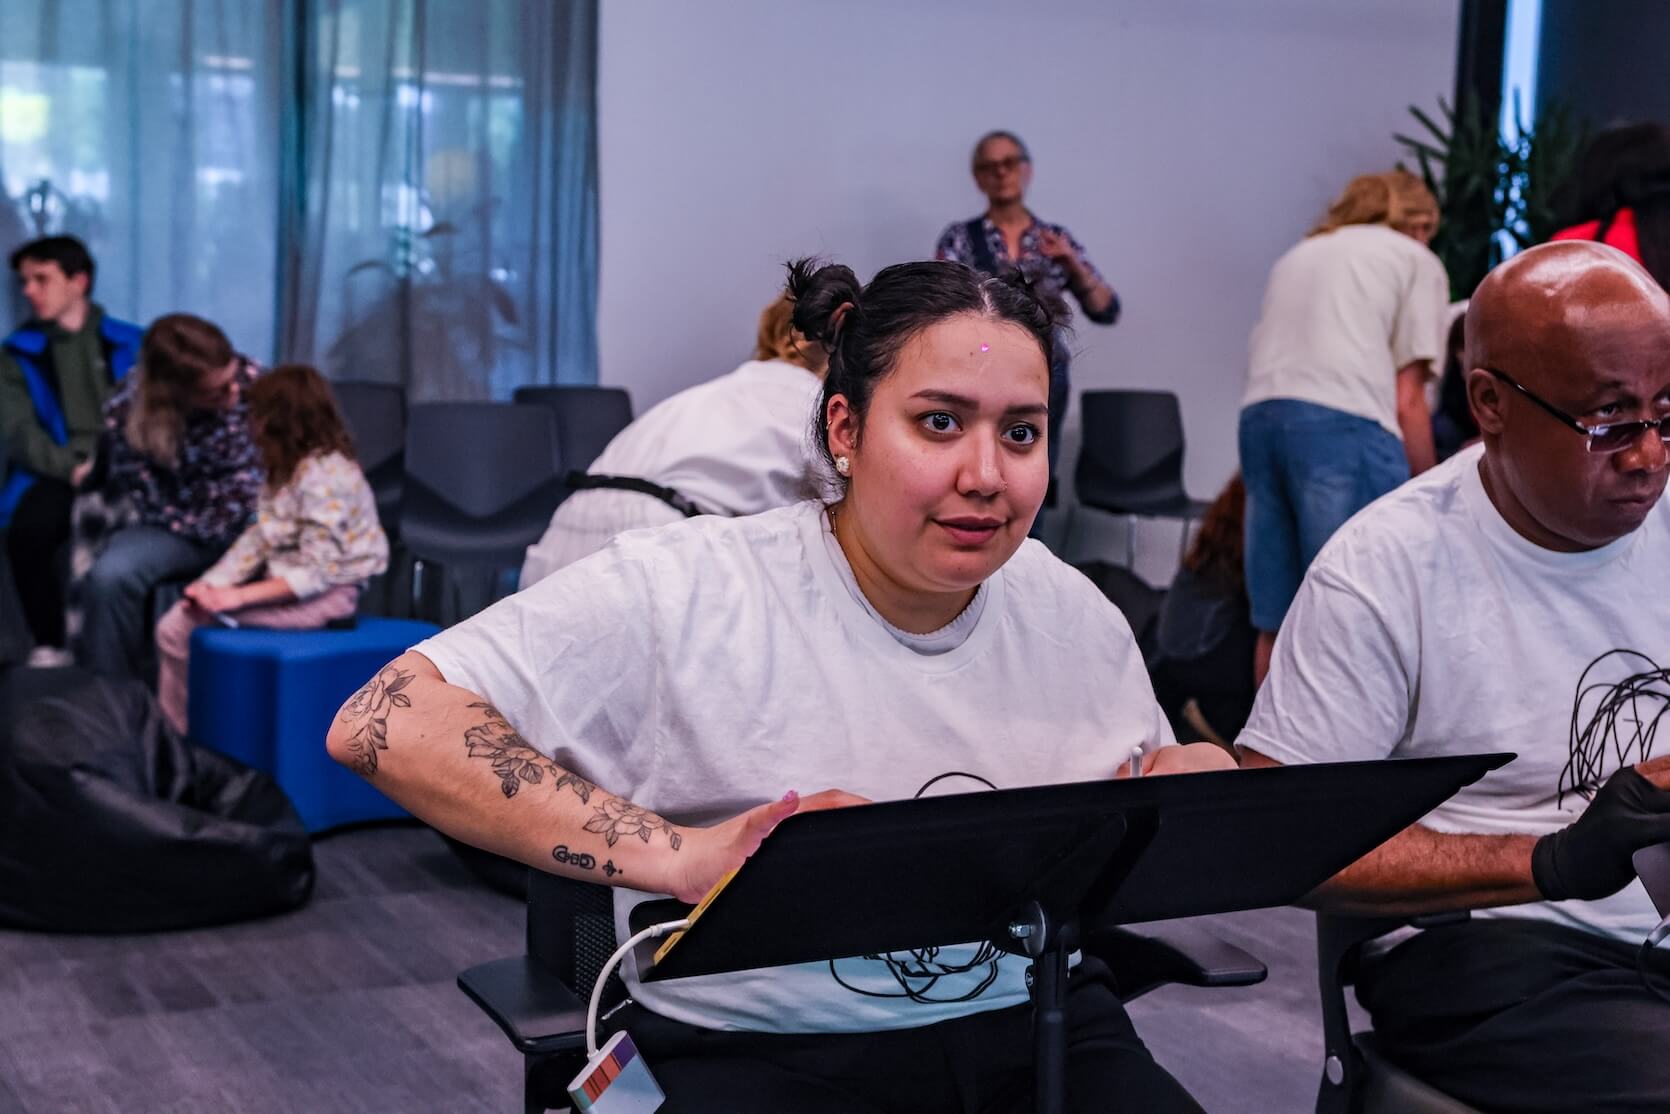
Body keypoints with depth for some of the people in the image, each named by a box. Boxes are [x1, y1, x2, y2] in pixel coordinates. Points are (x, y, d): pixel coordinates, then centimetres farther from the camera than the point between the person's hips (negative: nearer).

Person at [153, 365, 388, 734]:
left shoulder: (325, 476, -20)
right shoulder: (289, 468, 11)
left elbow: (315, 572, -23)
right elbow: (259, 538, 7)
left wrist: (238, 596, -24)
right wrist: (213, 583, -7)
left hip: (326, 594, -9)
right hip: (287, 582, 9)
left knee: (196, 617, -19)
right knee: (174, 626, -1)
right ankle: (177, 732, 6)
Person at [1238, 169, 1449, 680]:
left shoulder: (1296, 255, 32)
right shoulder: (1417, 260, 16)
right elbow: (1407, 399, 5)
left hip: (1258, 417, 6)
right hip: (1343, 423, -6)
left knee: (1278, 624, 9)